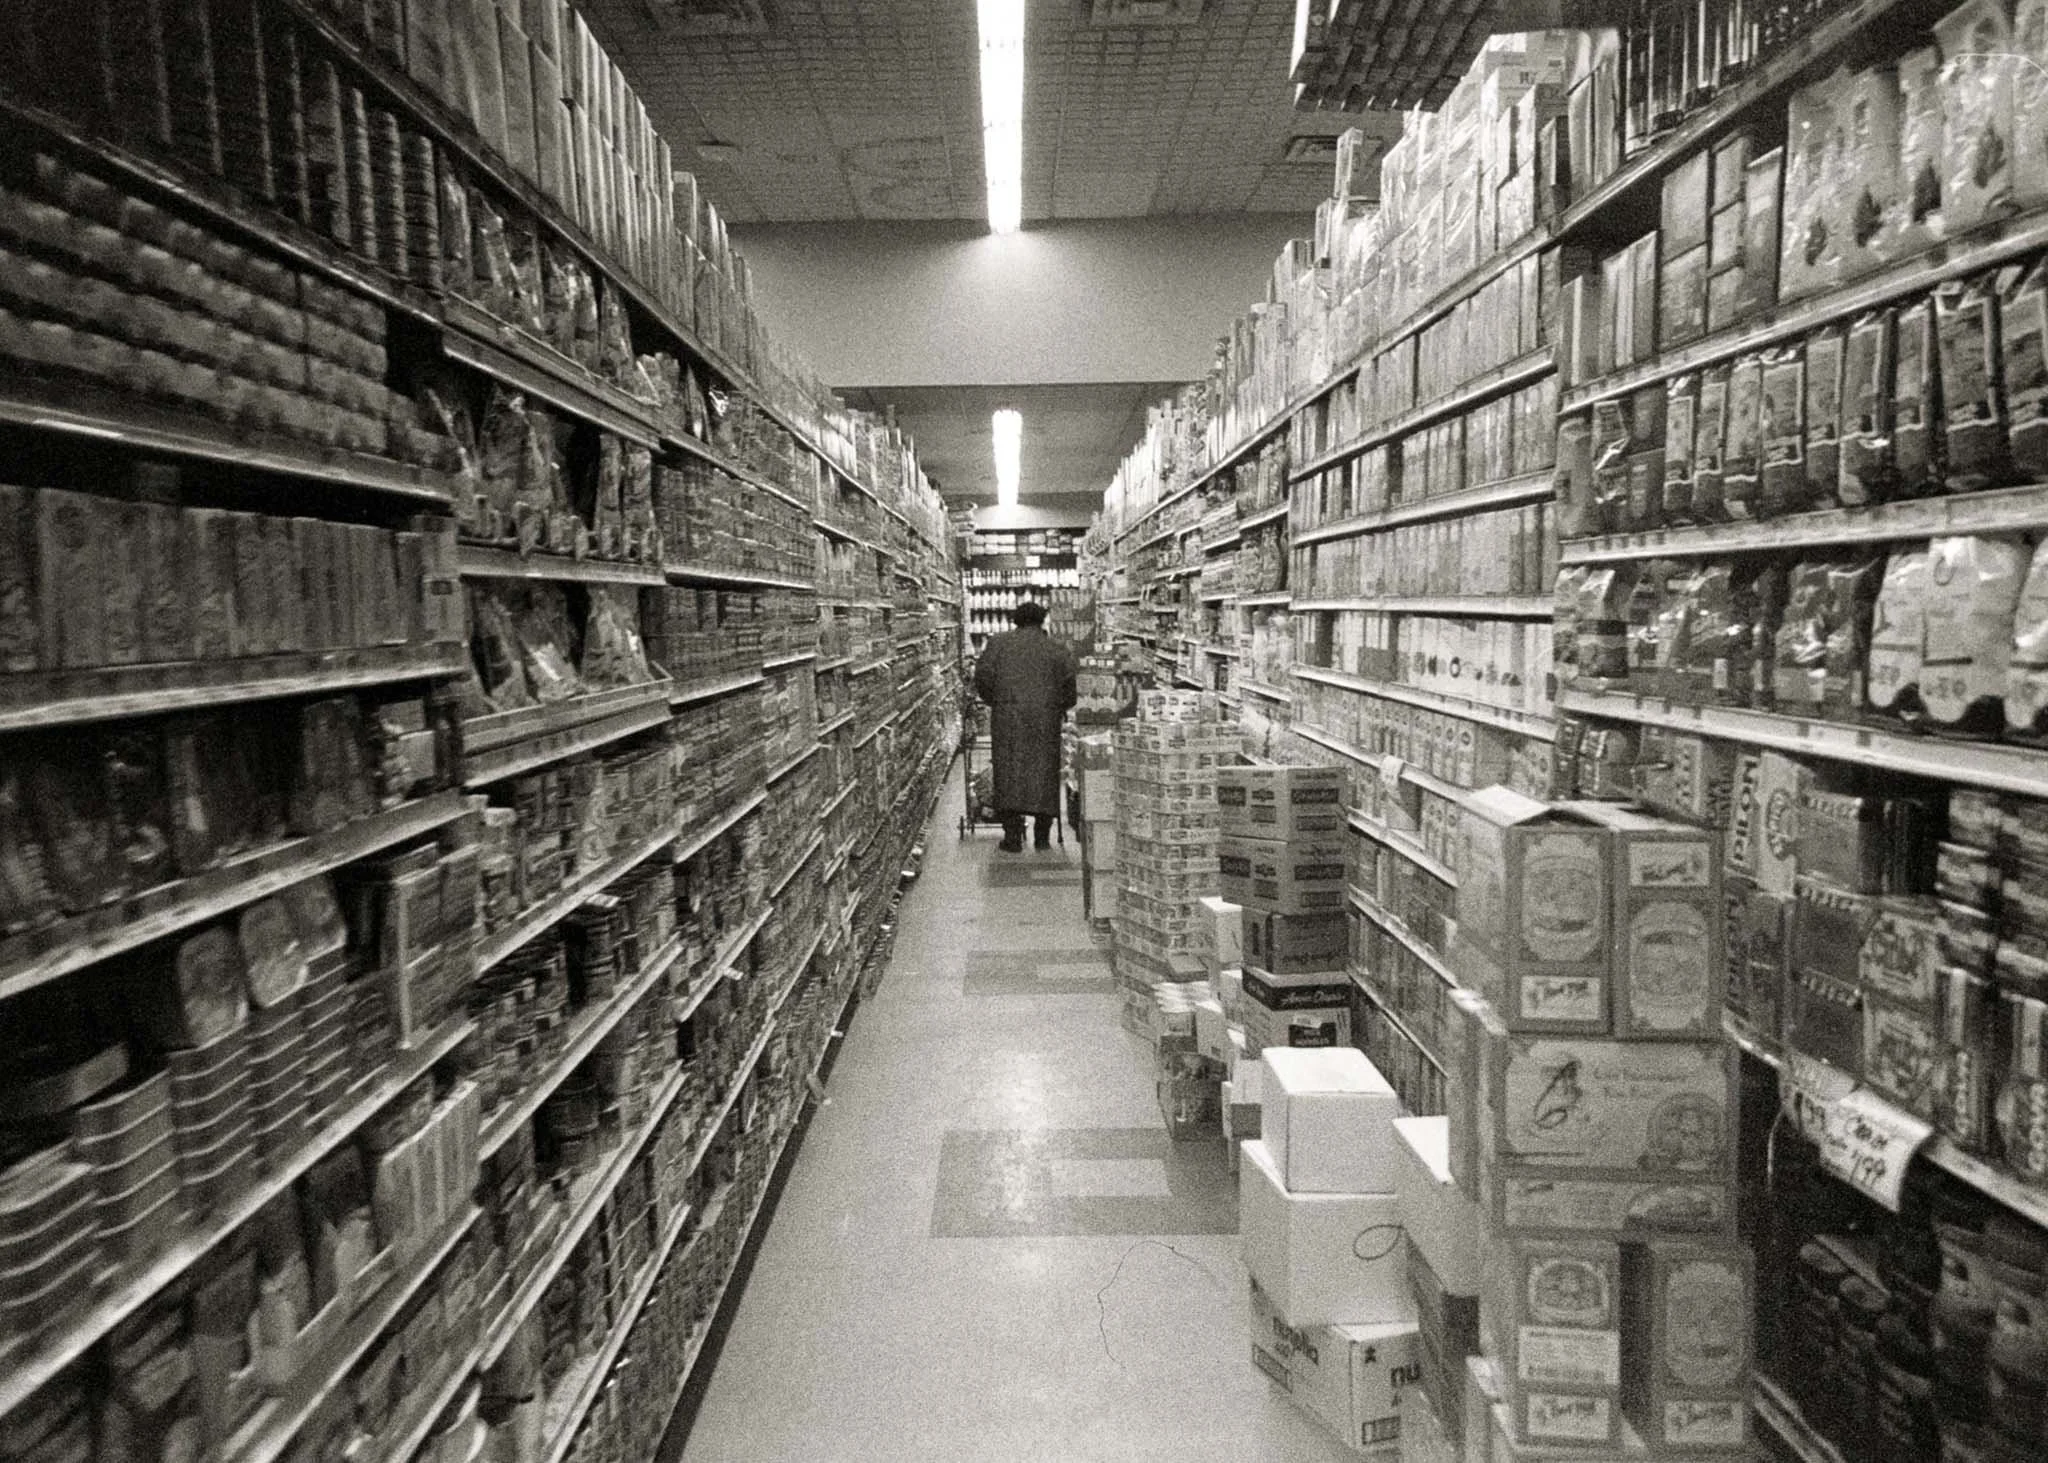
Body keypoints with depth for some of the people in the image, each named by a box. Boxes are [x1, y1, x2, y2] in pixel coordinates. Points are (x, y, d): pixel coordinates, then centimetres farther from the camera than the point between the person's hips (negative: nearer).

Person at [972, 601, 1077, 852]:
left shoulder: (998, 643, 9)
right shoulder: (1057, 650, 10)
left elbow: (983, 676, 0)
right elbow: (1071, 682, 1)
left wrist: (994, 701, 15)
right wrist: (1062, 707, 17)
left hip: (1007, 718, 0)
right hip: (1046, 719, 1)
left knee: (1009, 774, 2)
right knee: (1044, 773, 8)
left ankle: (1013, 836, -4)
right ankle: (1042, 836, 9)